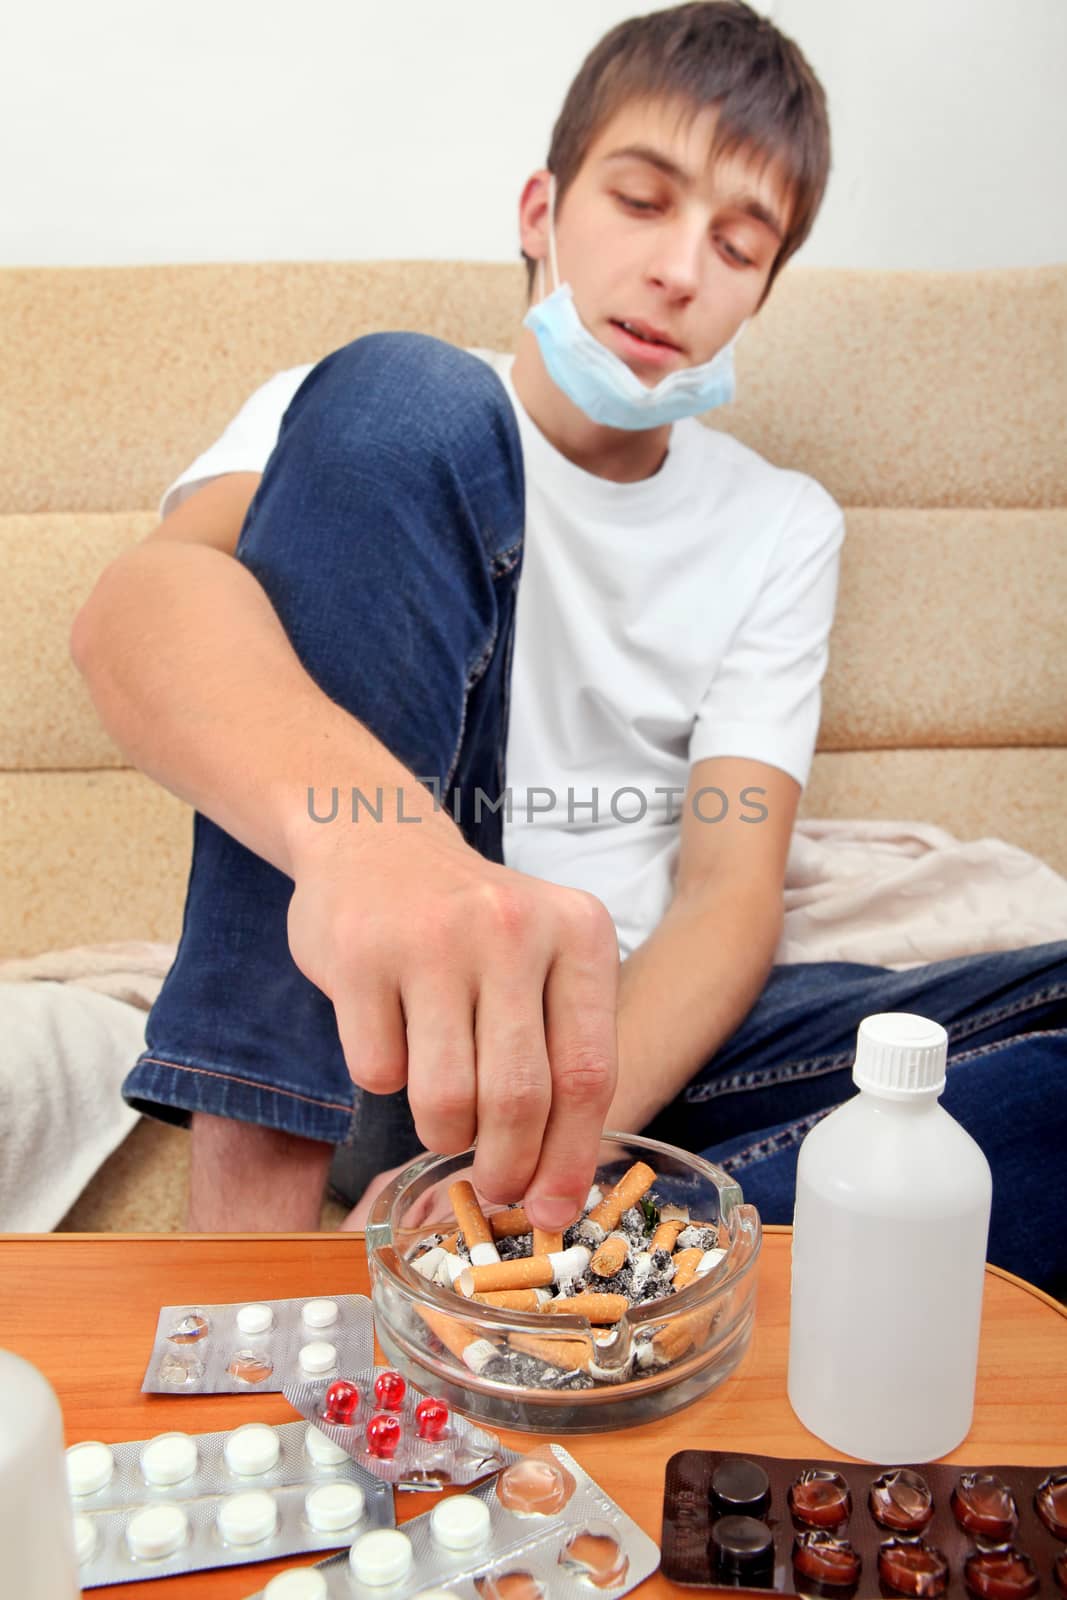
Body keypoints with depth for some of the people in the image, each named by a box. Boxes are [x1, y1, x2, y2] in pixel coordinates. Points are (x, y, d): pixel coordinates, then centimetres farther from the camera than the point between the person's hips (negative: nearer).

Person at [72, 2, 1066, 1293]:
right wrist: (360, 829, -46)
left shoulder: (781, 525, 9)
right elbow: (135, 606, -22)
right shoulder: (375, 415, 2)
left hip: (635, 1032, 3)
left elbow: (730, 894, -4)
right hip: (373, 1019, -2)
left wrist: (555, 1138, -25)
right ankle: (252, 1210, -27)